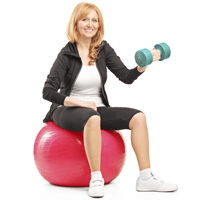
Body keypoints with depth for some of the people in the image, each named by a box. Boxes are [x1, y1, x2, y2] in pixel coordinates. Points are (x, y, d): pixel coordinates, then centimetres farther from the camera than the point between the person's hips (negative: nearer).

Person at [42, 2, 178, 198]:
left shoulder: (103, 49, 3)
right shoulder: (67, 53, -11)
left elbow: (126, 77, -2)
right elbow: (48, 91, -17)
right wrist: (80, 102, -26)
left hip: (97, 108, 5)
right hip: (68, 110, -5)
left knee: (138, 117, -15)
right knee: (92, 118, -39)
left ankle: (146, 178, -15)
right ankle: (96, 179, -31)